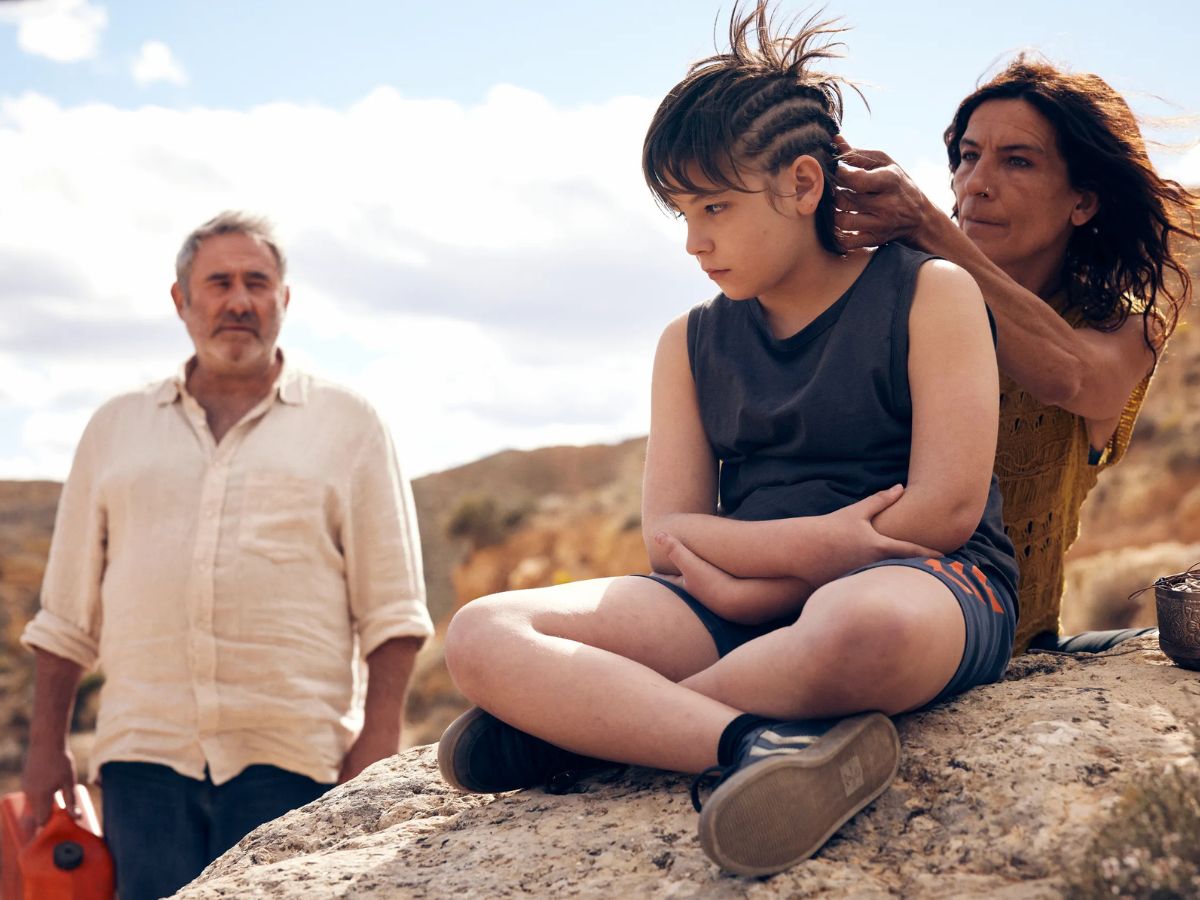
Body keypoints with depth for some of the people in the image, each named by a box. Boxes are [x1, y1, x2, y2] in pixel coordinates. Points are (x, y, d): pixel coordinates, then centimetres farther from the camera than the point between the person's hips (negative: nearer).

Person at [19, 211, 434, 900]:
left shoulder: (347, 424, 8)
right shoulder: (118, 428, 15)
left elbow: (392, 608, 3)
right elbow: (69, 613, 17)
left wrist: (380, 737, -5)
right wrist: (46, 743, 12)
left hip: (290, 758, -2)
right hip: (145, 752, 2)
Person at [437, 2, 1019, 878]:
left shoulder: (930, 295, 4)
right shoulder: (690, 344, 18)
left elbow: (947, 507, -6)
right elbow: (670, 537, 8)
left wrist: (752, 578, -7)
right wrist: (815, 540, -12)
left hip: (928, 582, -4)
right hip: (736, 611, 5)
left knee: (858, 627, -45)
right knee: (482, 635, -18)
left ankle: (576, 722, -24)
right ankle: (751, 743, -38)